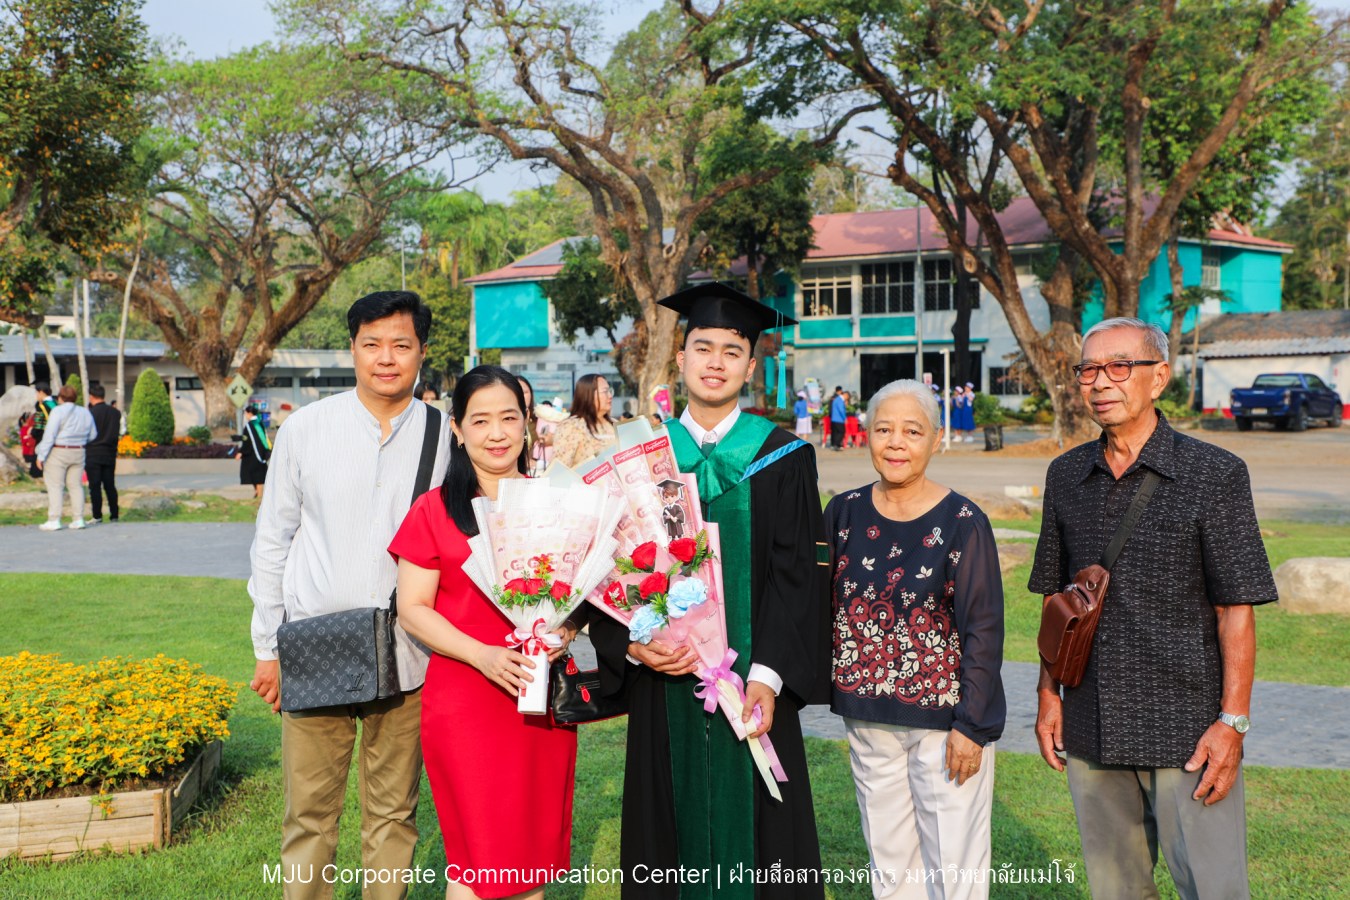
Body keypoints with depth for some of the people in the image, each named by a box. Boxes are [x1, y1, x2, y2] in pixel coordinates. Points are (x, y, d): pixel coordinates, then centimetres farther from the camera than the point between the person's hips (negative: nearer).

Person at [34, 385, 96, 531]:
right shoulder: (85, 412, 8)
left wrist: (41, 456, -11)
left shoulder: (58, 411, -10)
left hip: (58, 453, -6)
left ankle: (54, 520, -4)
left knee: (55, 486, -2)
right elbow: (92, 436, 13)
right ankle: (78, 519, 8)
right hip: (79, 453, 6)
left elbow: (49, 435, -14)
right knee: (75, 485, 10)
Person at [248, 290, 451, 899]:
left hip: (407, 658, 0)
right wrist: (266, 649, 5)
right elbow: (272, 541, 6)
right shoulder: (305, 428, 1)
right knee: (309, 814, 6)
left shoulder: (444, 437, 1)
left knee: (393, 813, 9)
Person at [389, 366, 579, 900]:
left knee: (535, 843, 10)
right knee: (479, 856, -1)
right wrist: (483, 655, -18)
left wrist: (567, 629, -8)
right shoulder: (434, 510, -2)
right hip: (465, 700, -3)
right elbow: (413, 608, -4)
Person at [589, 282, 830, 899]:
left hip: (750, 682, -1)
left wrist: (769, 675, -15)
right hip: (664, 683, 2)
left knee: (752, 829, 5)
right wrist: (629, 641, -12)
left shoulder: (782, 458, 0)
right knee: (674, 824, 8)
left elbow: (798, 574, -5)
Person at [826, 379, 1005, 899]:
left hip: (943, 718, -4)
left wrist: (971, 724, -12)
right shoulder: (844, 514, 2)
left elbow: (984, 631, -10)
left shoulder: (963, 523, -10)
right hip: (868, 718, 4)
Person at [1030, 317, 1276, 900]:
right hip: (1091, 728, 4)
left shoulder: (1214, 475, -6)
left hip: (1188, 730, -4)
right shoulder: (1066, 476, 8)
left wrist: (1233, 721, -11)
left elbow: (1237, 610, -7)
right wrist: (1048, 693, 10)